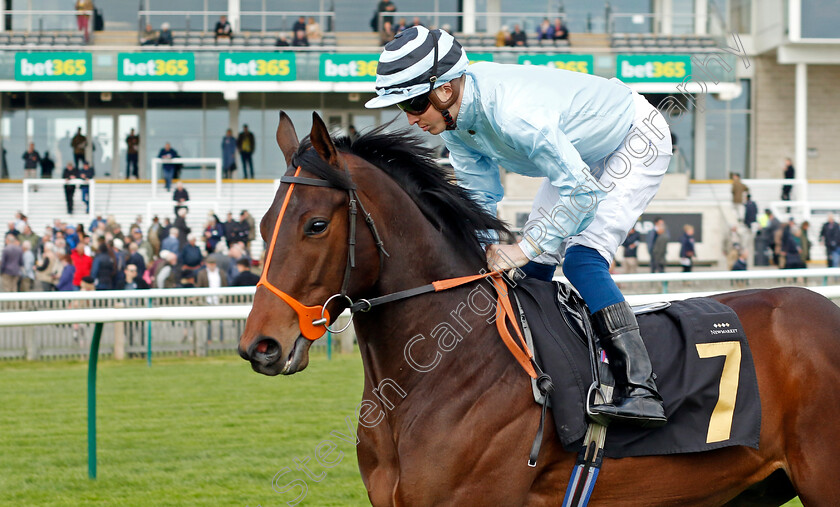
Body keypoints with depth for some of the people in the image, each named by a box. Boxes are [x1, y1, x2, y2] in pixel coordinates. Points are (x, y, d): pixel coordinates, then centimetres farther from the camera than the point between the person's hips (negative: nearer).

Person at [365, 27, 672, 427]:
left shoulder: (513, 112, -40)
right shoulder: (455, 118, -13)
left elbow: (583, 191, -37)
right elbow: (480, 195, 2)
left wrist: (524, 249, -34)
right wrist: (487, 250, -12)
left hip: (639, 139, -9)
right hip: (580, 154, 9)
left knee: (581, 259, -24)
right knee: (533, 268, 6)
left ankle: (641, 391, -29)